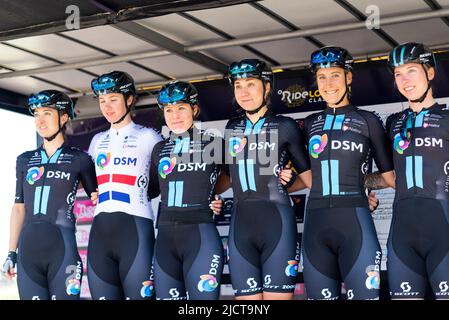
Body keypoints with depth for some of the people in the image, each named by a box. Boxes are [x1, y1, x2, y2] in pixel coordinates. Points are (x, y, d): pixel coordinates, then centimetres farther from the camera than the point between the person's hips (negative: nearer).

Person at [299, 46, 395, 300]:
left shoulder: (368, 121, 7)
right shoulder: (310, 124, 16)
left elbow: (390, 175, 10)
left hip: (355, 222, -3)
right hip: (316, 225, 3)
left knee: (363, 295, -7)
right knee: (321, 295, 4)